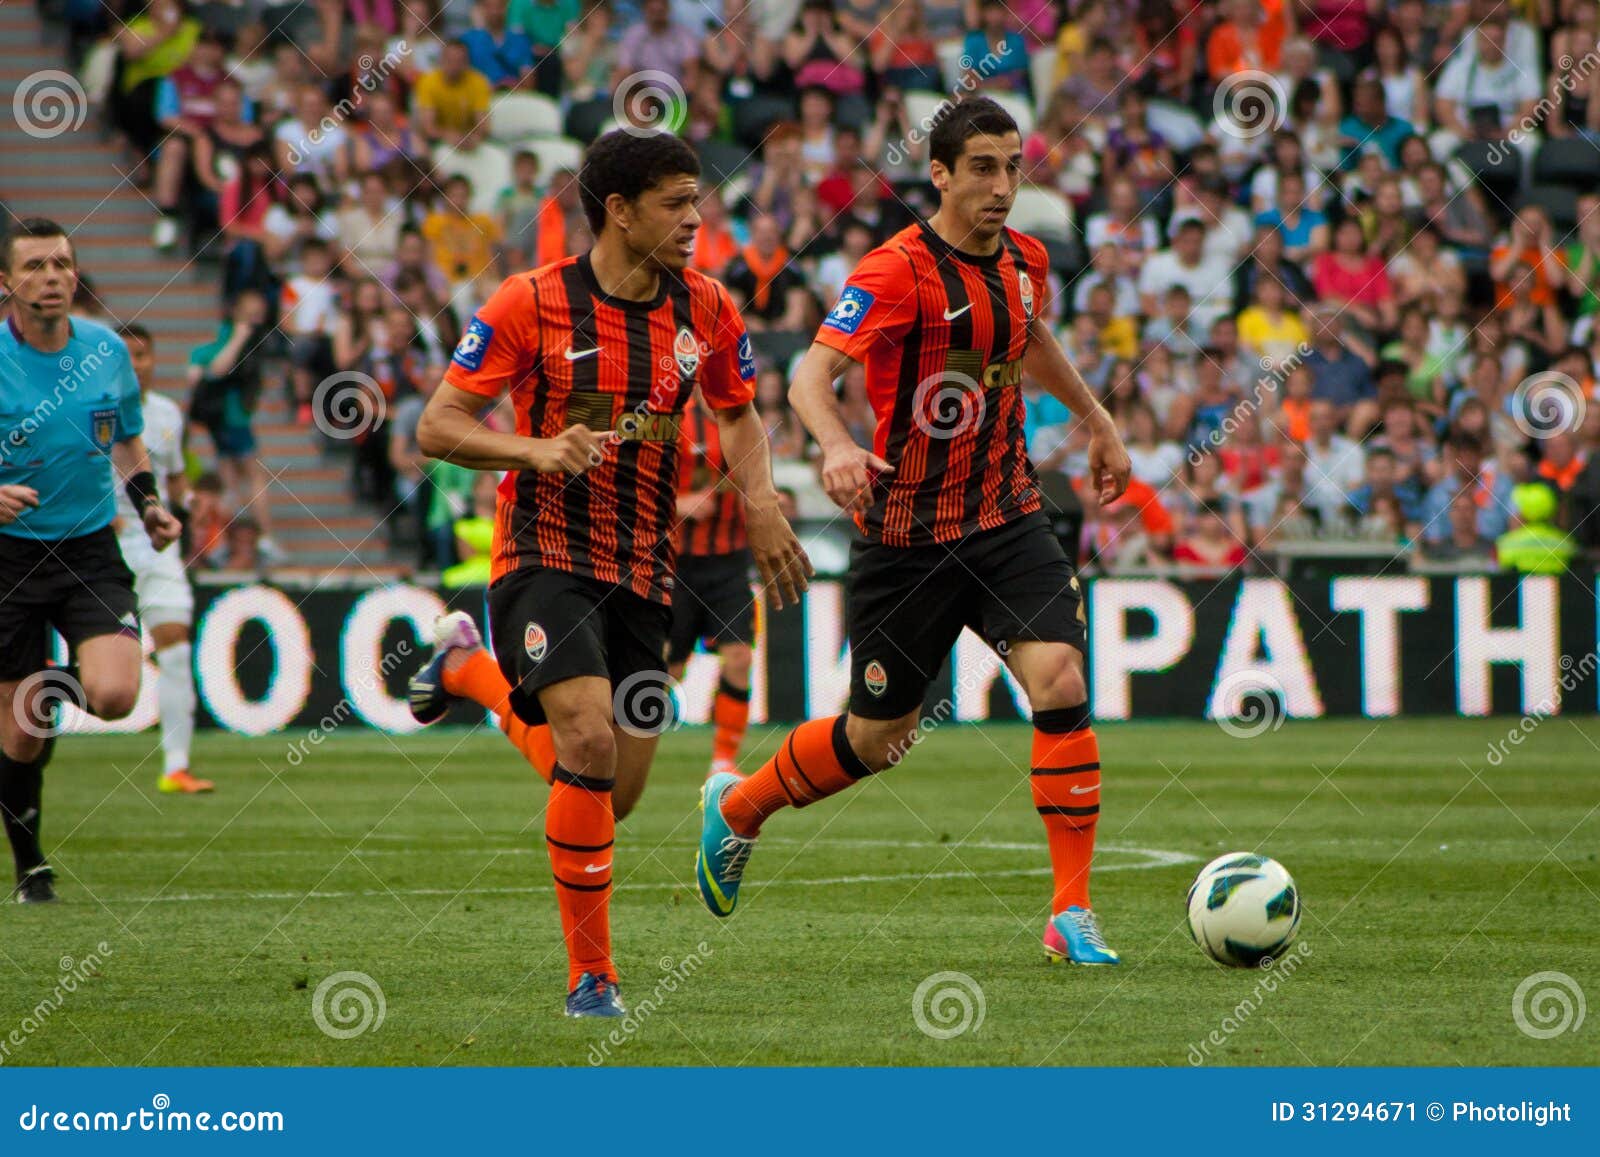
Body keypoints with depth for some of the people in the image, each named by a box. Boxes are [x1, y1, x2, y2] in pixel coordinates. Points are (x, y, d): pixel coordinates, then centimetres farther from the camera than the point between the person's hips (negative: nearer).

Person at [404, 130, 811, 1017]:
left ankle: (474, 668, 33)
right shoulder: (532, 303, -10)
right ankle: (590, 977, -13)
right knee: (590, 743, -25)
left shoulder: (705, 310, 3)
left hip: (643, 576, 5)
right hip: (546, 556, -5)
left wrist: (760, 501, 1)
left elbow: (737, 413, 21)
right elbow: (436, 426, -8)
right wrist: (536, 450, -25)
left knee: (611, 799, 6)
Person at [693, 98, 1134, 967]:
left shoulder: (1024, 261, 4)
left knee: (1061, 684, -17)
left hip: (1006, 517, 5)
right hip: (907, 531, -5)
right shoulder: (899, 271, -18)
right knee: (875, 740, 8)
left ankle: (1072, 914, -11)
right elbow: (810, 378, -29)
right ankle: (737, 808, 38)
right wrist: (837, 446, -48)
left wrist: (1096, 420, 32)